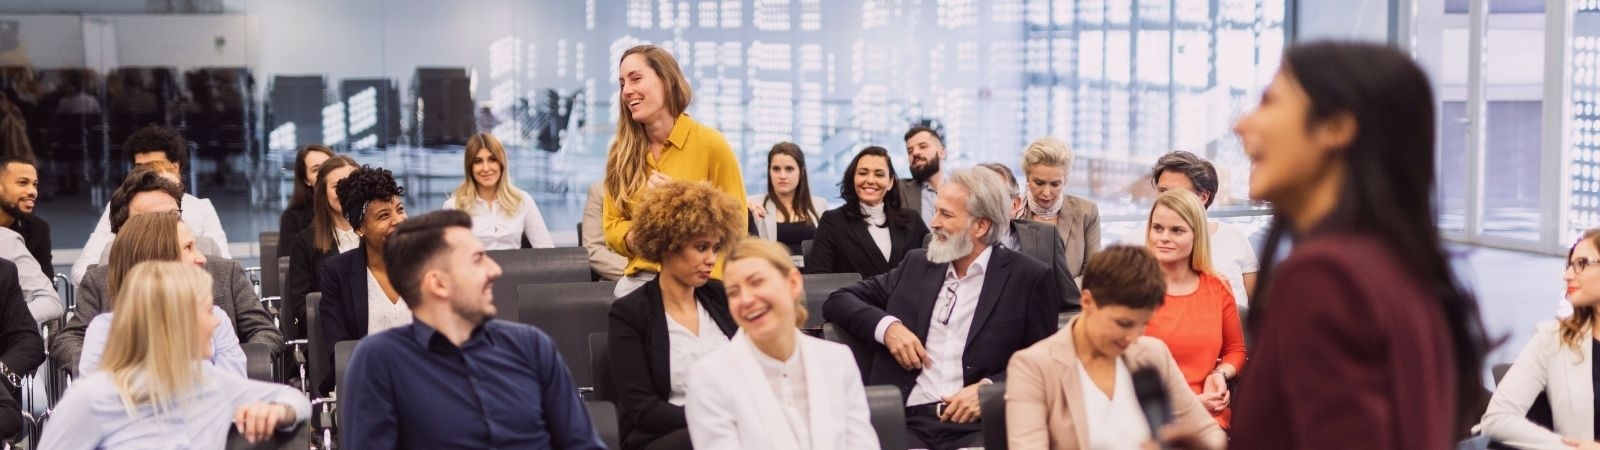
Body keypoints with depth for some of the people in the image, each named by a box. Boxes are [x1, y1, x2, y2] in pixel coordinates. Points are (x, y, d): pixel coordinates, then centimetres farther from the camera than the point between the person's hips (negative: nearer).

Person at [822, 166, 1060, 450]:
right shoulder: (918, 265, 16)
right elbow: (837, 301, 17)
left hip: (977, 425, -2)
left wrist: (988, 389, -12)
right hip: (905, 421, 3)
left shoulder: (1029, 278, 4)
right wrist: (886, 325, -2)